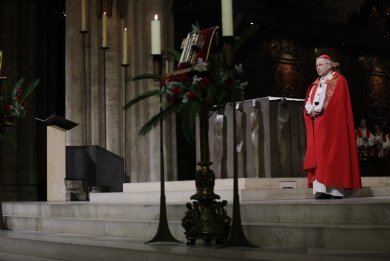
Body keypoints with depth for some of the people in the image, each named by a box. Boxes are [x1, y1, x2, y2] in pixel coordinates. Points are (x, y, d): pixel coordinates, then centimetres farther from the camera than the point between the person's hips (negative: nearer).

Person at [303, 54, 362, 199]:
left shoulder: (338, 80, 2)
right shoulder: (315, 84, 24)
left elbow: (336, 100, -12)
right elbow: (308, 101, 15)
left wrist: (319, 110, -14)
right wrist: (311, 111, -6)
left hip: (331, 123, -7)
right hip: (316, 124, 7)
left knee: (331, 154, -13)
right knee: (317, 156, -2)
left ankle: (335, 190, -14)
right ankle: (321, 189, -7)